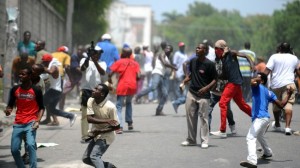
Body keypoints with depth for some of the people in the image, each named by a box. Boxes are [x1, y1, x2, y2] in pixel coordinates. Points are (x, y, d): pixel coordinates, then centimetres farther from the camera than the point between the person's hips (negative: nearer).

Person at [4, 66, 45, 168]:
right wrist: (8, 110, -10)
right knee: (14, 149, 2)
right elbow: (10, 105, 13)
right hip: (18, 124, 4)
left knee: (30, 144, -24)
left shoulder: (36, 91, -4)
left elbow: (41, 107, 2)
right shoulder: (15, 90, 4)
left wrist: (37, 121, -12)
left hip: (30, 123, -4)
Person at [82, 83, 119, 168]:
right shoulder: (90, 101, -10)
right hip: (96, 135, 7)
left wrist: (100, 131, -22)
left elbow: (117, 126, -17)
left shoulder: (110, 107, -25)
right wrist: (106, 121, -32)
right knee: (86, 158, 12)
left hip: (106, 135, -7)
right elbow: (89, 119, -21)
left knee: (94, 156, -24)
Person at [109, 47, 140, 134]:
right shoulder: (135, 63, 11)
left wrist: (109, 80, 14)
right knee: (128, 103, 30)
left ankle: (120, 127, -16)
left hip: (122, 87, -4)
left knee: (119, 106, 0)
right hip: (132, 87, 4)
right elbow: (138, 76, 0)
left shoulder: (119, 62, 3)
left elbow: (110, 73, -5)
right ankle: (130, 123, 26)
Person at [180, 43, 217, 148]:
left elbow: (215, 79, -8)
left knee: (203, 118, -3)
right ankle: (191, 140, 19)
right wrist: (185, 81, 6)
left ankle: (204, 141, 5)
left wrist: (206, 88, -20)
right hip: (191, 93, 6)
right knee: (190, 117, 9)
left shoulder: (209, 64, -11)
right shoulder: (193, 61, 7)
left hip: (203, 95, -6)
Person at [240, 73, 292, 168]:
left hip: (260, 118, -10)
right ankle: (268, 153, 58)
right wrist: (288, 95, 28)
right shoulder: (269, 93, 16)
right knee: (259, 136, 36)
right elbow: (281, 105, 14)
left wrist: (257, 80, -10)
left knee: (250, 138, -22)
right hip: (265, 118, 10)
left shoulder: (258, 87, -5)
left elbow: (253, 82, -31)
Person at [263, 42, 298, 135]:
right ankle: (287, 127, -27)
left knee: (276, 105, 17)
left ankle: (277, 125, 37)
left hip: (275, 85, 1)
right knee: (288, 104, -11)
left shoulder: (274, 57, 3)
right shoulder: (294, 58, 11)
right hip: (289, 84, -1)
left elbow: (267, 70, -6)